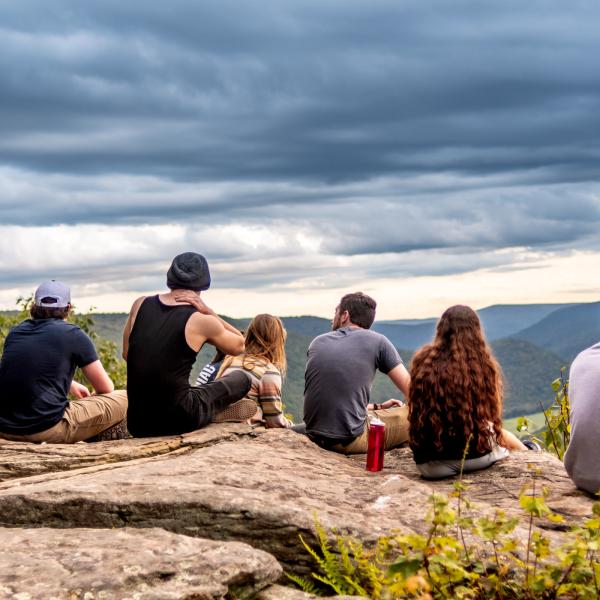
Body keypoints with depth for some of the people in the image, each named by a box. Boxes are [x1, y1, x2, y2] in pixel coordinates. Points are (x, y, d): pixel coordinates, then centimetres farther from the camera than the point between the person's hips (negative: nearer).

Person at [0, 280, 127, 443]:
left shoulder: (15, 332, 13)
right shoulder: (73, 335, -1)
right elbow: (105, 388, 6)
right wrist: (92, 398, 30)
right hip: (47, 430, -6)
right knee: (124, 400, 6)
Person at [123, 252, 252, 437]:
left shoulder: (140, 305, 5)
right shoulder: (202, 321, -7)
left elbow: (127, 354, 13)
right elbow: (239, 345, 9)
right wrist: (208, 311, 1)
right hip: (178, 421, -6)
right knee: (242, 380, 16)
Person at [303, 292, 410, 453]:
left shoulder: (317, 342, 11)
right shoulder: (377, 342, -2)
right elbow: (410, 388, 0)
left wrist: (377, 407, 24)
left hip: (315, 436, 6)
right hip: (350, 440, -6)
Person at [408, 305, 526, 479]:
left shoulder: (423, 361, -5)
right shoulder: (484, 365, -9)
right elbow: (494, 418, 3)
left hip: (430, 464, 2)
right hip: (476, 456, -2)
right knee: (502, 435, 33)